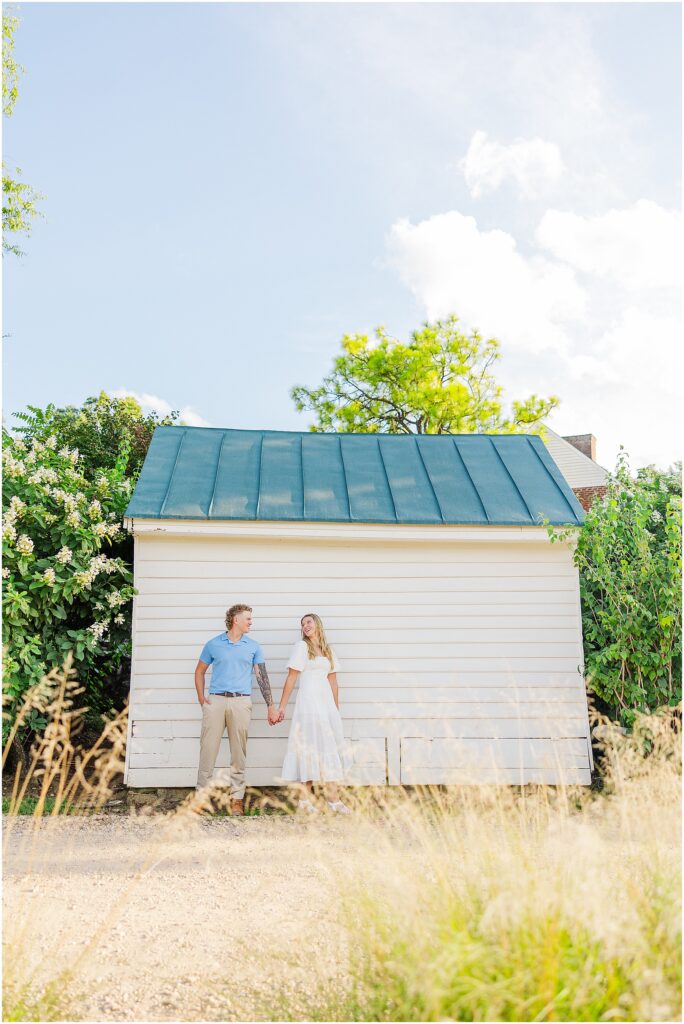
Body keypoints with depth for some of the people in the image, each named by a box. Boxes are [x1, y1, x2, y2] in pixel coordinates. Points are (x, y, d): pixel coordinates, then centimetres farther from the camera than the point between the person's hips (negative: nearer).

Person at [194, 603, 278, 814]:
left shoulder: (253, 647, 11)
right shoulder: (213, 644, 8)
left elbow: (262, 676, 9)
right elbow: (200, 671, 16)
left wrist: (271, 706, 3)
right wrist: (201, 697, 2)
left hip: (241, 702, 1)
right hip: (215, 701, -1)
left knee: (239, 752, 2)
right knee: (207, 749, -2)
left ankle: (237, 798, 8)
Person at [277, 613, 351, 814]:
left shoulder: (328, 650, 16)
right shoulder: (301, 647, 0)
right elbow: (291, 679, -3)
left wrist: (336, 709, 15)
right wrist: (282, 707, -7)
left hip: (327, 702, 6)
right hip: (309, 701, -5)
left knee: (330, 748, 3)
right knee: (311, 746, -6)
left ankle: (333, 798, 5)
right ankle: (307, 798, -1)